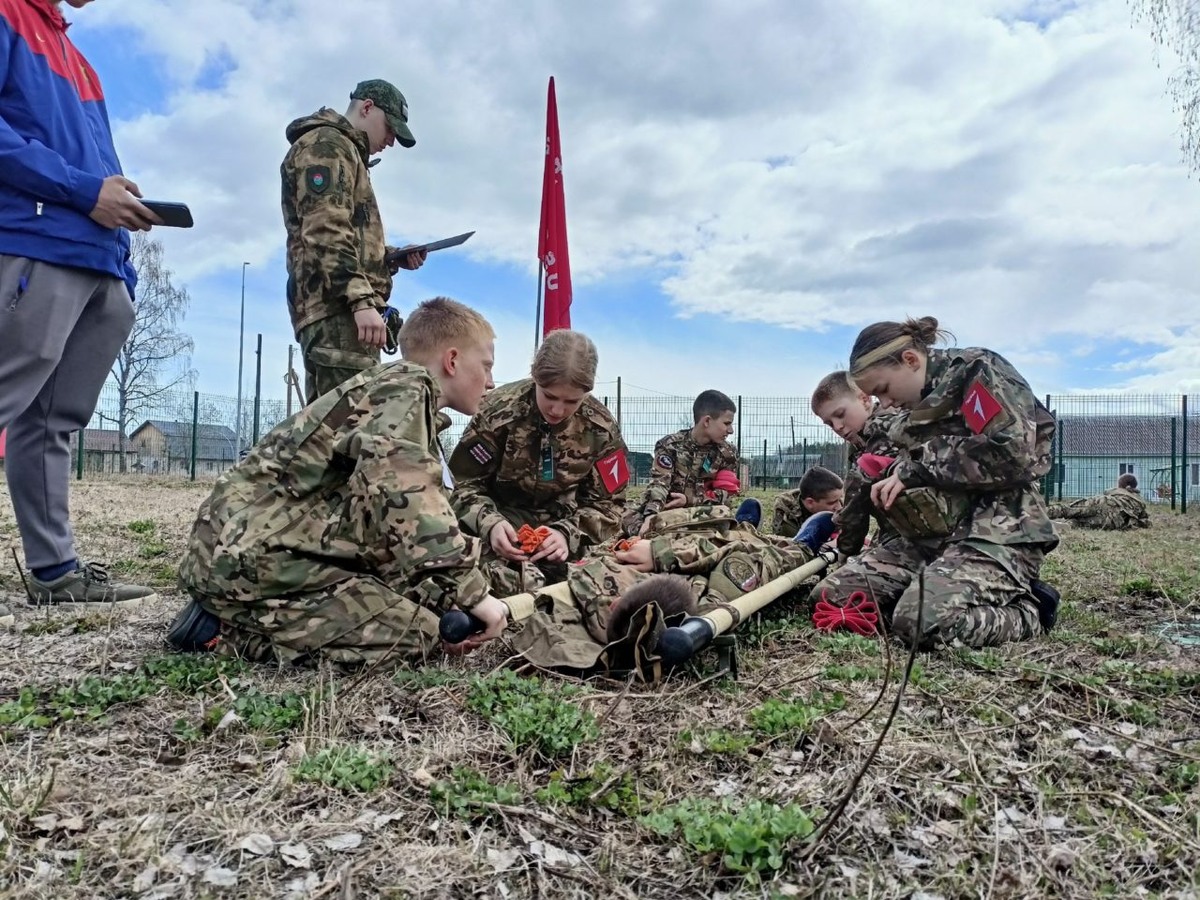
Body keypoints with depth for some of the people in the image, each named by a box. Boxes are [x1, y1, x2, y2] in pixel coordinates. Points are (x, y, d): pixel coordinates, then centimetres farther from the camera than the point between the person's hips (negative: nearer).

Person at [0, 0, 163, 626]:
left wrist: (122, 201, 9)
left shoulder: (70, 51, 29)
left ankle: (56, 570, 10)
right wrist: (84, 189, -13)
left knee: (53, 422, 7)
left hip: (101, 261, 8)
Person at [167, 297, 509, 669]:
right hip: (249, 553, -10)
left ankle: (234, 616, 11)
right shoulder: (406, 386, -9)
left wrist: (450, 602, 6)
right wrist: (474, 593, -26)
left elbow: (401, 528, 18)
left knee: (416, 609, 16)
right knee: (413, 634, -16)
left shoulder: (396, 394, 22)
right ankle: (224, 631, -7)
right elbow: (403, 495, -30)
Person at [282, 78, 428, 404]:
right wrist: (361, 300, -24)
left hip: (339, 310, 11)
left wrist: (393, 257, 15)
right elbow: (324, 232, -15)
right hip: (336, 308, -11)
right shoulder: (326, 144, 1)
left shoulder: (345, 154, 31)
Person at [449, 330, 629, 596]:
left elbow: (606, 503, -2)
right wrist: (489, 524, -28)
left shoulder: (601, 428, -7)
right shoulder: (499, 411, -15)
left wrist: (567, 534, -22)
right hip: (503, 518, -4)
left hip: (562, 522, 4)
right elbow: (463, 482, -7)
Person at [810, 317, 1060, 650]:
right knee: (830, 596, -4)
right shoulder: (911, 409, 17)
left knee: (922, 620, -33)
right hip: (935, 533, 9)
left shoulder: (977, 370, -5)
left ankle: (1027, 609, -1)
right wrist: (890, 472, -1)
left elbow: (1010, 453, -19)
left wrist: (913, 470, -13)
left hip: (998, 530, -9)